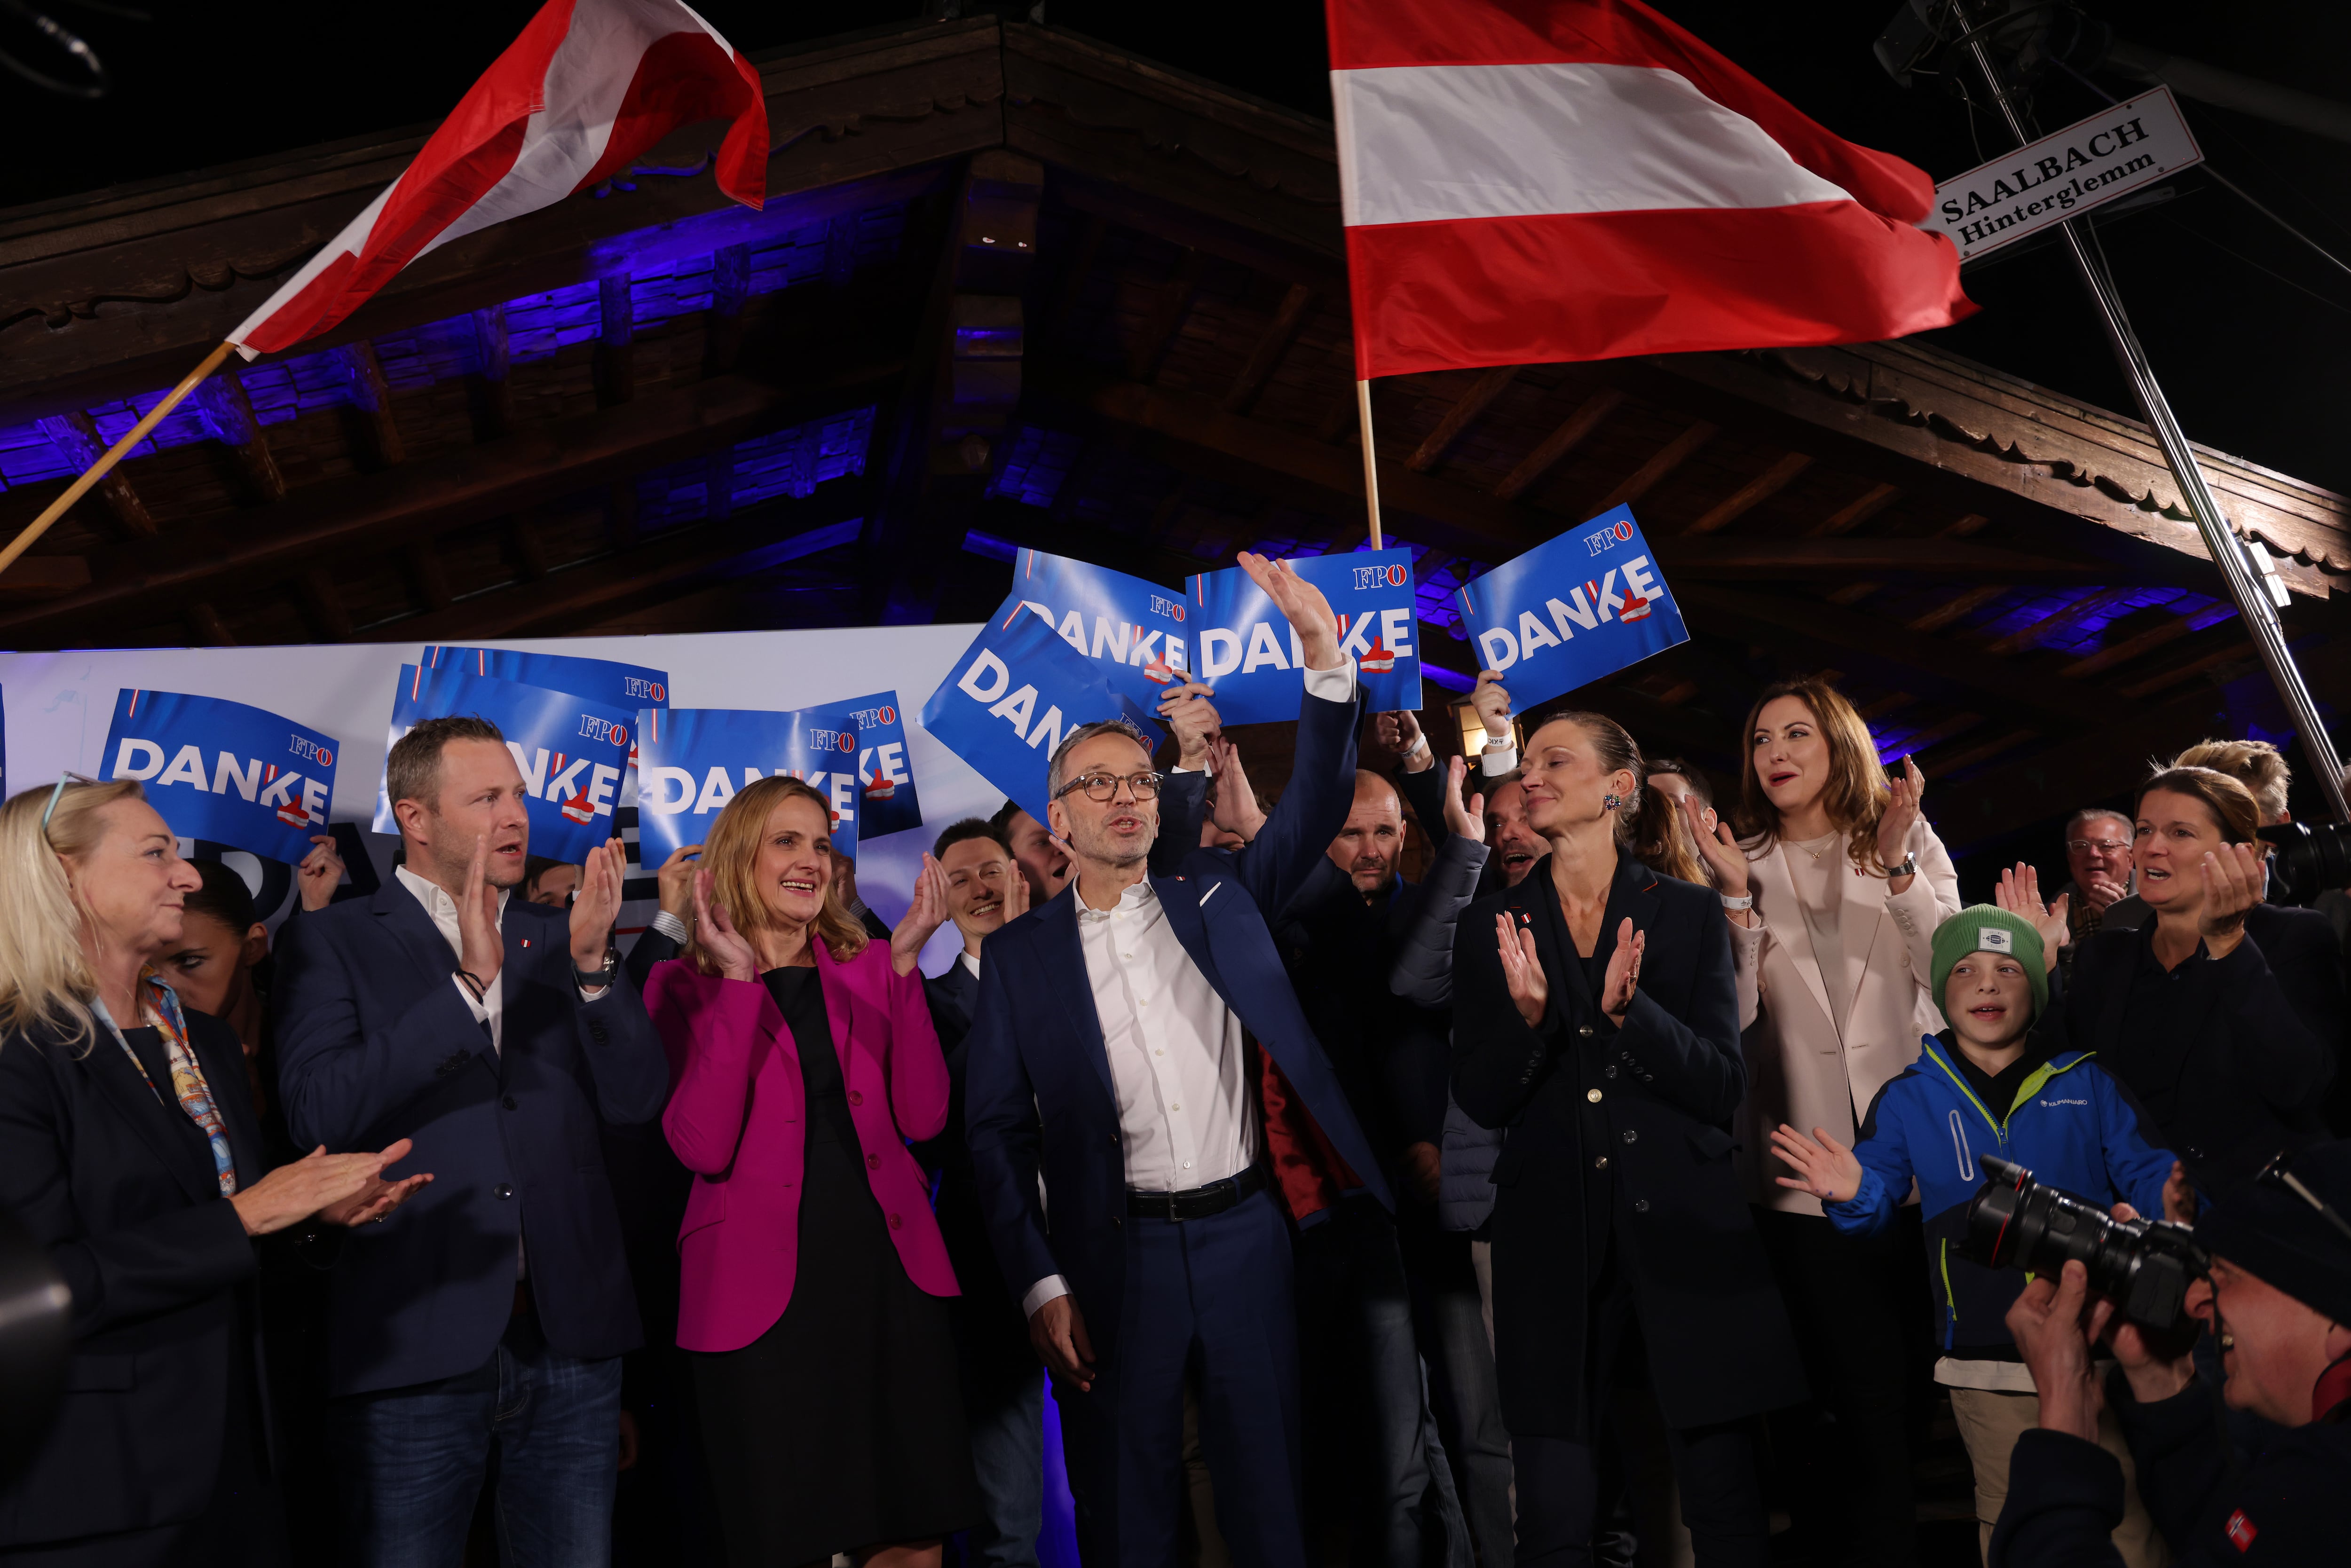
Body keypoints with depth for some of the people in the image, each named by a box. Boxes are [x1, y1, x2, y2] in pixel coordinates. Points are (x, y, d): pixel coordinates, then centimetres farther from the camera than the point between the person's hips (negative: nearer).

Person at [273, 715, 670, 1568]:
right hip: (416, 1346, -3)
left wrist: (593, 963, -13)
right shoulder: (330, 942, 0)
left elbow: (638, 1099, 1)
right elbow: (318, 1111, -15)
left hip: (570, 1340, 4)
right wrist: (470, 981, -23)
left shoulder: (557, 939, 10)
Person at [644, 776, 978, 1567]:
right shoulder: (686, 983, 2)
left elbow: (921, 1116, -3)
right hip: (762, 1286, -3)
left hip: (890, 1270, 3)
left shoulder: (868, 966, 10)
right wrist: (738, 981, -16)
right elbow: (703, 1147, -14)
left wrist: (905, 962, -9)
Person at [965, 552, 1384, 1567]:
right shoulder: (1019, 953, 2)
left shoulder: (1216, 892, 8)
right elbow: (999, 1131, 1)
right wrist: (1040, 1283, -7)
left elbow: (1317, 803, -3)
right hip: (1114, 1259, -1)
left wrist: (1323, 653, -16)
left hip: (1244, 1235, 2)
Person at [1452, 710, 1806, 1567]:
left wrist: (1629, 1011, -19)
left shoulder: (1690, 913, 6)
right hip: (1553, 1240, 1)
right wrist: (1526, 1016, -18)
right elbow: (1479, 1100, 2)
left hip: (1684, 1233, 0)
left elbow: (1724, 1086, -1)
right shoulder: (1492, 927, 8)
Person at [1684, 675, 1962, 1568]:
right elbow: (1735, 1018, -3)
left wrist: (1895, 869, -15)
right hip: (1804, 1163, -1)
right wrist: (1737, 899, -14)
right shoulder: (1743, 865, 7)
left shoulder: (1908, 841, 9)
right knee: (1862, 1383, 2)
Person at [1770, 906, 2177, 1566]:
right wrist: (1853, 1194, -21)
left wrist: (2169, 1192, -21)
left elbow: (2144, 1171, 3)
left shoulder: (2086, 1082, 4)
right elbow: (1880, 1192, 3)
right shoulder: (1910, 1099, 5)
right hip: (1986, 1361, 1)